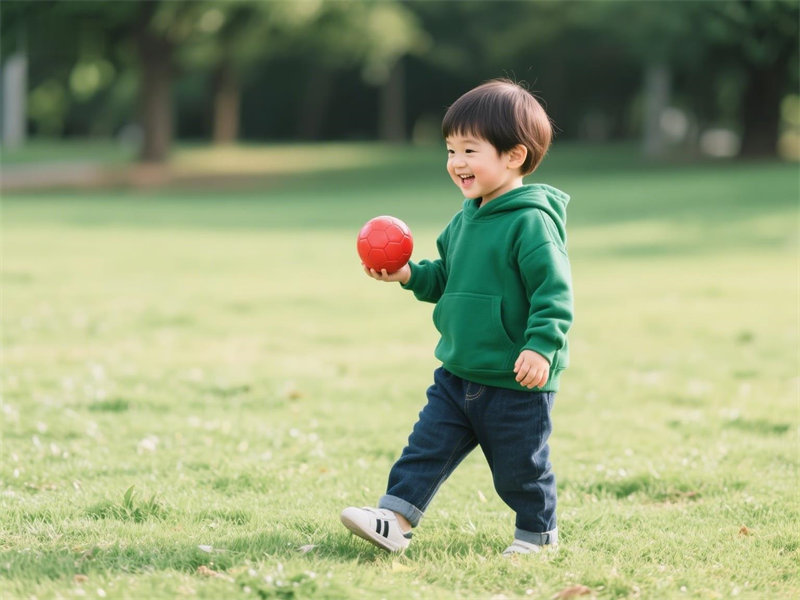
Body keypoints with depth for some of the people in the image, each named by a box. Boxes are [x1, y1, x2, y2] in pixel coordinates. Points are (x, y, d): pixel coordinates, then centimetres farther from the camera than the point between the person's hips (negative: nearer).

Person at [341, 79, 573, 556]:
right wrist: (411, 275, 4)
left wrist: (541, 346, -32)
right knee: (428, 445, 3)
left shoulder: (531, 222, -19)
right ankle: (395, 519, 2)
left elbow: (555, 291, -23)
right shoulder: (466, 220, 9)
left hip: (517, 383, -8)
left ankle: (539, 533, 26)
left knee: (519, 468, 7)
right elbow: (445, 277, 22)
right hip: (458, 373, 8)